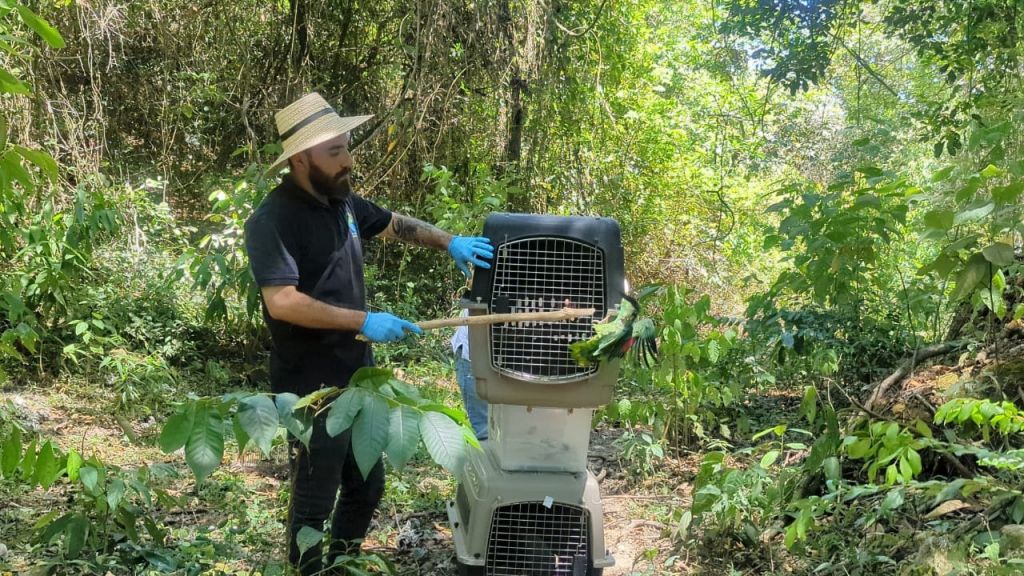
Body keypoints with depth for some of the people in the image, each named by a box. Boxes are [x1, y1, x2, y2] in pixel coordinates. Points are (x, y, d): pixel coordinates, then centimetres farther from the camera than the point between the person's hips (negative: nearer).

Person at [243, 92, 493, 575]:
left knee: (367, 489, 20)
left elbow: (394, 224, 22)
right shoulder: (272, 221, -20)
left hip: (359, 377, 8)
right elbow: (282, 302, -29)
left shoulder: (340, 200, 5)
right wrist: (364, 321, -29)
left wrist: (448, 241, 8)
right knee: (314, 502, 5)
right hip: (313, 389, -8)